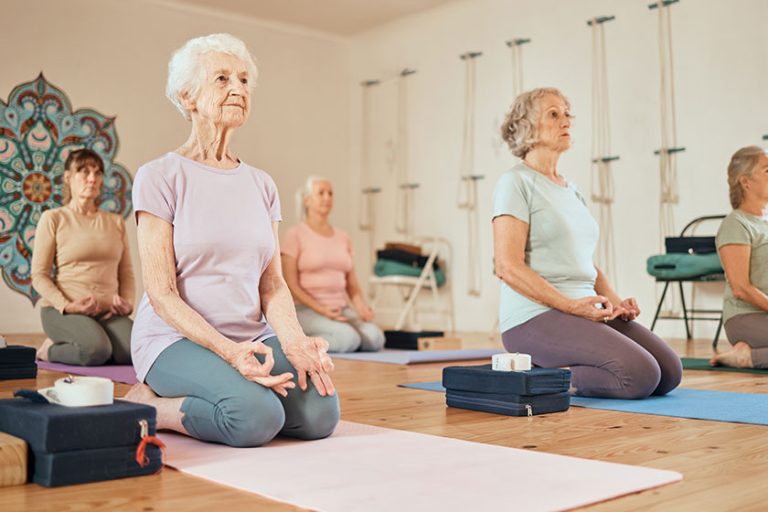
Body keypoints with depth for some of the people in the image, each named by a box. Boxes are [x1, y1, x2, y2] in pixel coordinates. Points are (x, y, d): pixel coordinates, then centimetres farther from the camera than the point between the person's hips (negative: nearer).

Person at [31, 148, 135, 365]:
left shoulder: (115, 222, 18)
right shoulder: (53, 218, 5)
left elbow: (126, 273, 17)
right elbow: (39, 275, -1)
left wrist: (127, 302, -3)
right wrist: (66, 306, -16)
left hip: (108, 312, 4)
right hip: (62, 310, -4)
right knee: (96, 349, -35)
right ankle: (50, 350, -1)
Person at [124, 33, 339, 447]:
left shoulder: (261, 185, 11)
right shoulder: (160, 176, -5)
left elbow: (272, 284, 6)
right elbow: (162, 294, -11)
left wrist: (293, 340, -14)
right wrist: (228, 350, -24)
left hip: (254, 337, 6)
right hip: (176, 339, -6)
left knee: (320, 413, -19)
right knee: (257, 417, -32)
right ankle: (148, 405, -3)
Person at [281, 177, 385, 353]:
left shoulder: (343, 238, 13)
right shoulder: (295, 235, -3)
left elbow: (352, 284, 13)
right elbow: (291, 285, -8)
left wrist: (361, 307, -8)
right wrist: (321, 310, -19)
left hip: (342, 309, 6)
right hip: (307, 310, -6)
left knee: (374, 338, -22)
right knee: (349, 339, -32)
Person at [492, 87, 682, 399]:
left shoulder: (571, 190, 20)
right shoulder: (516, 183, -6)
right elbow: (508, 267, -15)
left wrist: (616, 302, 3)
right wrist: (573, 305, -21)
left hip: (585, 312, 9)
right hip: (535, 318, -9)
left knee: (669, 373, -2)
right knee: (641, 376, -23)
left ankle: (551, 370, 9)